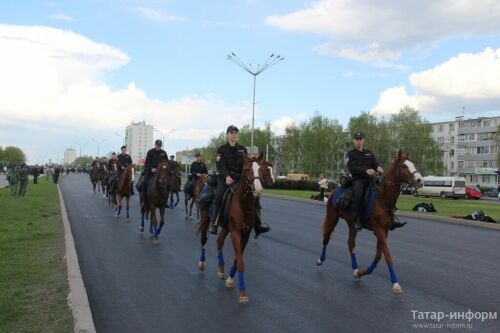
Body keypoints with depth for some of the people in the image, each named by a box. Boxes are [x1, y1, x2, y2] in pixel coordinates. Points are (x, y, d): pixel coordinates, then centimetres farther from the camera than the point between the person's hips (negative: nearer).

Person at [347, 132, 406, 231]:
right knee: (359, 194, -35)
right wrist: (366, 170, -25)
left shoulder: (369, 153, 22)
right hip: (358, 179, -6)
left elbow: (375, 163, 11)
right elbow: (352, 167, -10)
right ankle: (356, 221, -31)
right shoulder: (351, 154, 6)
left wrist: (378, 168, -15)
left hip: (370, 179, 6)